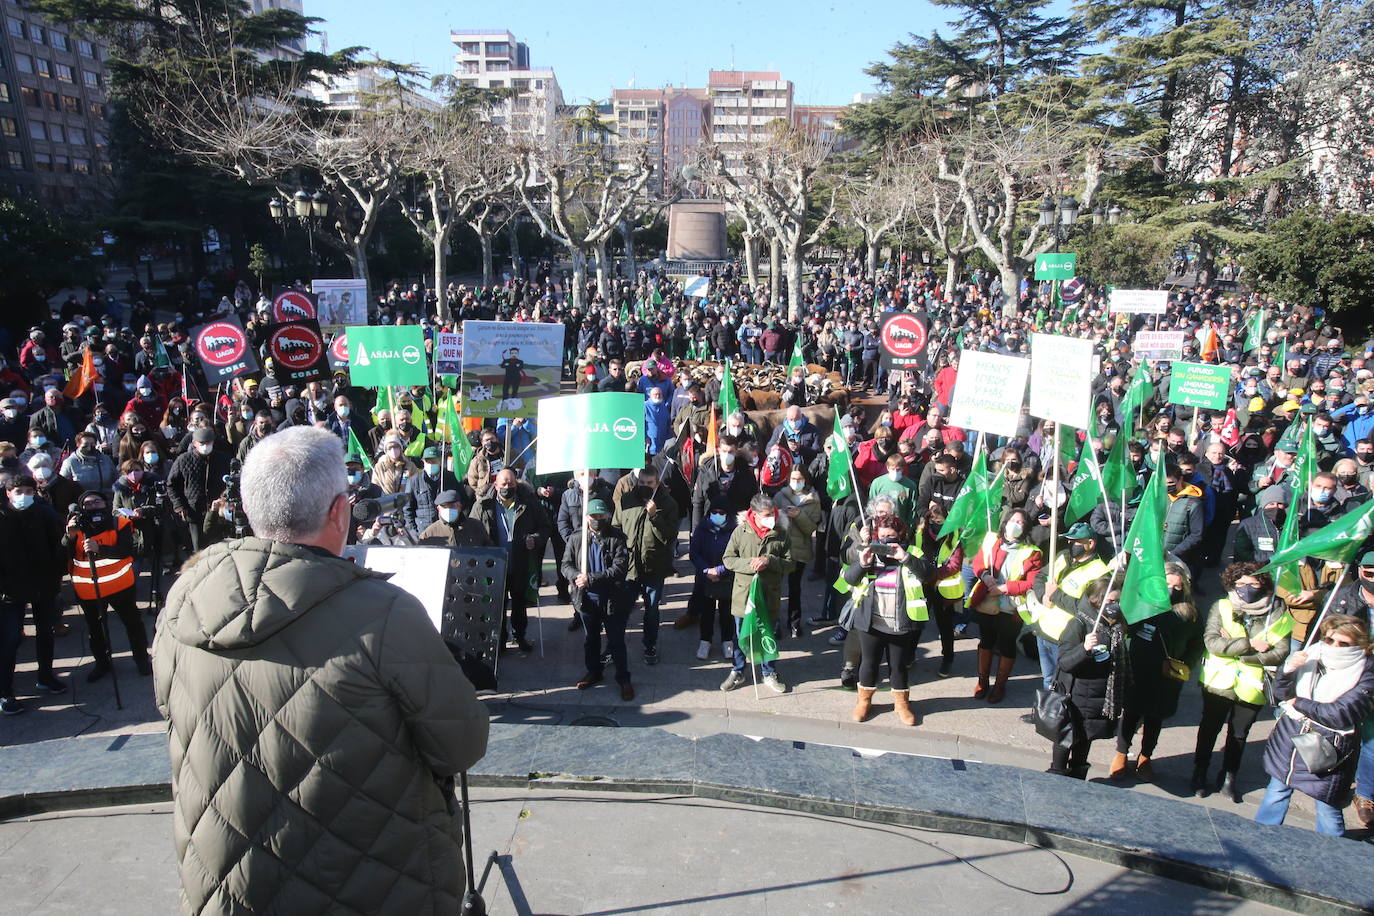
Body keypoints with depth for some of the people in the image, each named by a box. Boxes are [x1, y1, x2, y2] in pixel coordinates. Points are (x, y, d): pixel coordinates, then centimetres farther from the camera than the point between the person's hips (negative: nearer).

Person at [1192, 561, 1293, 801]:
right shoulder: (1221, 608, -8)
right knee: (1210, 729, 15)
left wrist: (1233, 650, -20)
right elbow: (1211, 641, -18)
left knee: (1239, 734, 16)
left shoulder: (1278, 615, -7)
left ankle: (1228, 778, 34)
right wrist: (1249, 645, -24)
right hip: (1219, 682, 0)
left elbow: (1280, 653, -16)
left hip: (1252, 688, 1)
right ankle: (1200, 773, 32)